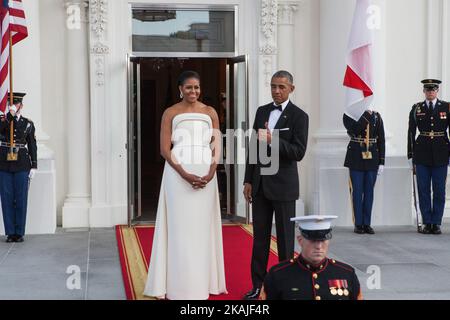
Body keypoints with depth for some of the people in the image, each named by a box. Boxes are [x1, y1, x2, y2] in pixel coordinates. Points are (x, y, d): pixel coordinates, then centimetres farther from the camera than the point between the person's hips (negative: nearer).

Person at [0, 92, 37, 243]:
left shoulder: (28, 123, 8)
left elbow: (32, 146, 8)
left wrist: (34, 166, 2)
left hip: (21, 165, 0)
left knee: (21, 199, 0)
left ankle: (19, 233, 8)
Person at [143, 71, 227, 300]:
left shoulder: (210, 113, 9)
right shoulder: (170, 113, 1)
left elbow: (216, 147, 6)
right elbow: (164, 149, -4)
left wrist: (210, 174, -11)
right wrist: (185, 175, -15)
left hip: (206, 175, 3)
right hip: (178, 174, -2)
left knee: (203, 227, 7)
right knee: (180, 227, 0)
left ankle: (202, 281, 18)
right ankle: (180, 284, 8)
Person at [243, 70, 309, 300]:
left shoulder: (299, 116, -6)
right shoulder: (262, 111, 11)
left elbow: (299, 152, -13)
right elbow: (253, 147, 13)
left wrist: (273, 140, -25)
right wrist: (248, 180, 9)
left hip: (283, 185, -5)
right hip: (260, 184, 5)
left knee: (285, 237, 3)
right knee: (260, 236, 7)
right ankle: (258, 285, 13)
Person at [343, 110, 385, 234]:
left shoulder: (377, 116, 7)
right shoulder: (349, 115, 0)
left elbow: (381, 140, 6)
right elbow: (354, 130, -19)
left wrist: (381, 162, 1)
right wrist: (366, 114, -18)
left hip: (372, 158, 2)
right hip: (356, 159, -2)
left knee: (369, 191, 6)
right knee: (357, 191, 2)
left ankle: (367, 224, 14)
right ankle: (358, 224, 10)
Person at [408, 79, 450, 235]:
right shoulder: (416, 109, 5)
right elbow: (411, 133, 5)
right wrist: (411, 156, 2)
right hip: (422, 154, 0)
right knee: (423, 190, 3)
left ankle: (436, 223, 11)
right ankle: (427, 223, 12)